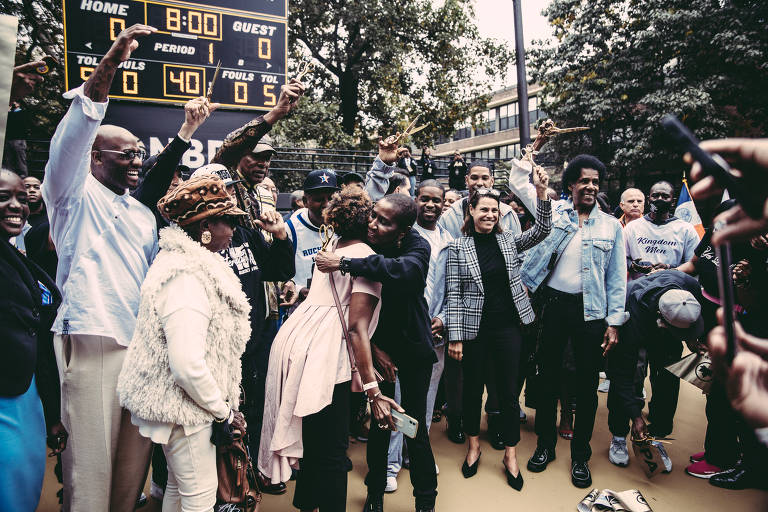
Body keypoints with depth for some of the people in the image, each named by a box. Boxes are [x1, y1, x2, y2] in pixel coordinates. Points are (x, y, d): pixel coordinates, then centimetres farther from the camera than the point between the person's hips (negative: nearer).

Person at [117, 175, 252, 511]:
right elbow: (188, 365, -30)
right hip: (184, 406, -10)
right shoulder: (187, 279, -26)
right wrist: (222, 410, -17)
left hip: (177, 402, 10)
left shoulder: (181, 260, 7)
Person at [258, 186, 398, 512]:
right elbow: (356, 326, -16)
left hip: (295, 340, 9)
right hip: (321, 354, -9)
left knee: (313, 440, 24)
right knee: (332, 451, 2)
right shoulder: (367, 256, -8)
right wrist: (373, 391, -17)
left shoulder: (333, 248, 16)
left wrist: (374, 353, 19)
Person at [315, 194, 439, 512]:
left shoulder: (417, 247, -17)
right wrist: (374, 346, -13)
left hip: (413, 346, -1)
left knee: (415, 427, 2)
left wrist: (343, 264, -42)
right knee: (379, 421, 6)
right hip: (378, 345, 2)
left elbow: (404, 271, -42)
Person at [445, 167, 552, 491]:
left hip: (508, 327, 2)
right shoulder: (458, 247, -4)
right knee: (473, 388, 13)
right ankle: (473, 444, 36)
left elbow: (541, 231, -6)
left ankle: (510, 455, 26)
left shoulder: (508, 240, 6)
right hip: (474, 329, -2)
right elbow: (453, 294, -6)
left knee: (508, 391, 9)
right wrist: (455, 337, -10)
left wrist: (542, 193, -19)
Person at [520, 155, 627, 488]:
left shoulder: (611, 226, 6)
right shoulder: (552, 212, 5)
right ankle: (545, 445, 29)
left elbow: (617, 278, 4)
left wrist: (614, 322, 0)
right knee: (548, 377, 10)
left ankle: (580, 455, 27)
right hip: (553, 305, 0)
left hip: (591, 311, 0)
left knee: (587, 385, 8)